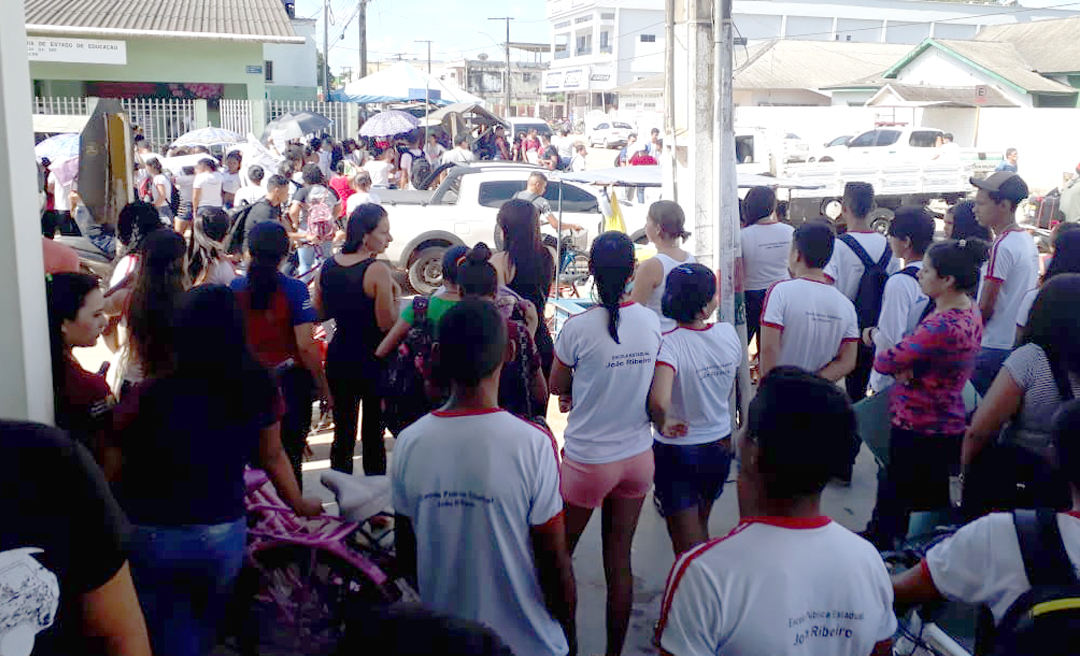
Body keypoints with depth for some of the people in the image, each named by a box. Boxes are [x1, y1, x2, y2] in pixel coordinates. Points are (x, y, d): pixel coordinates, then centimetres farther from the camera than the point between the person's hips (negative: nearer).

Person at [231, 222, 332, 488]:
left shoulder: (236, 287, -2)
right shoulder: (293, 289, -13)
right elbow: (306, 346, -17)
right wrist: (323, 388, -8)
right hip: (289, 382, -3)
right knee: (290, 458, 7)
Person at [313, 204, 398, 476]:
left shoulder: (327, 267, 0)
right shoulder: (377, 270, -19)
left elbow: (317, 314, 10)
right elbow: (387, 325, -18)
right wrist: (395, 296, -4)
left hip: (338, 358, 5)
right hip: (372, 361, -5)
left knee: (342, 433, 15)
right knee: (373, 435, 7)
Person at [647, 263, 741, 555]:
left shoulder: (669, 343, -26)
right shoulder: (728, 332, -11)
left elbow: (659, 401, -40)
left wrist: (662, 425, -20)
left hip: (677, 451, -5)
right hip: (720, 446, 5)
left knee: (687, 542, 10)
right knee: (701, 526, 27)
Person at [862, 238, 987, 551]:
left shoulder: (942, 326, -29)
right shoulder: (970, 312, 2)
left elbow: (884, 362, -23)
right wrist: (905, 368, -12)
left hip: (919, 428, -9)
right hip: (948, 422, 9)